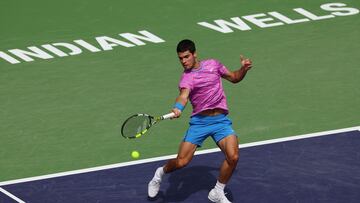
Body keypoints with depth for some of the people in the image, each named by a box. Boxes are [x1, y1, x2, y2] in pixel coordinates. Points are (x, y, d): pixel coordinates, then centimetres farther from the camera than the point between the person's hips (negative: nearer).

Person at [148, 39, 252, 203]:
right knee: (181, 162, -9)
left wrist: (243, 69, 2)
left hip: (221, 120, 2)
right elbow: (184, 95, -25)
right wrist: (178, 107, -47)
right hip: (199, 121, -2)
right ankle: (161, 172, 27)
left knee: (233, 156, -20)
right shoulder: (186, 77, -4)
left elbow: (234, 78, 22)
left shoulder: (213, 64, 8)